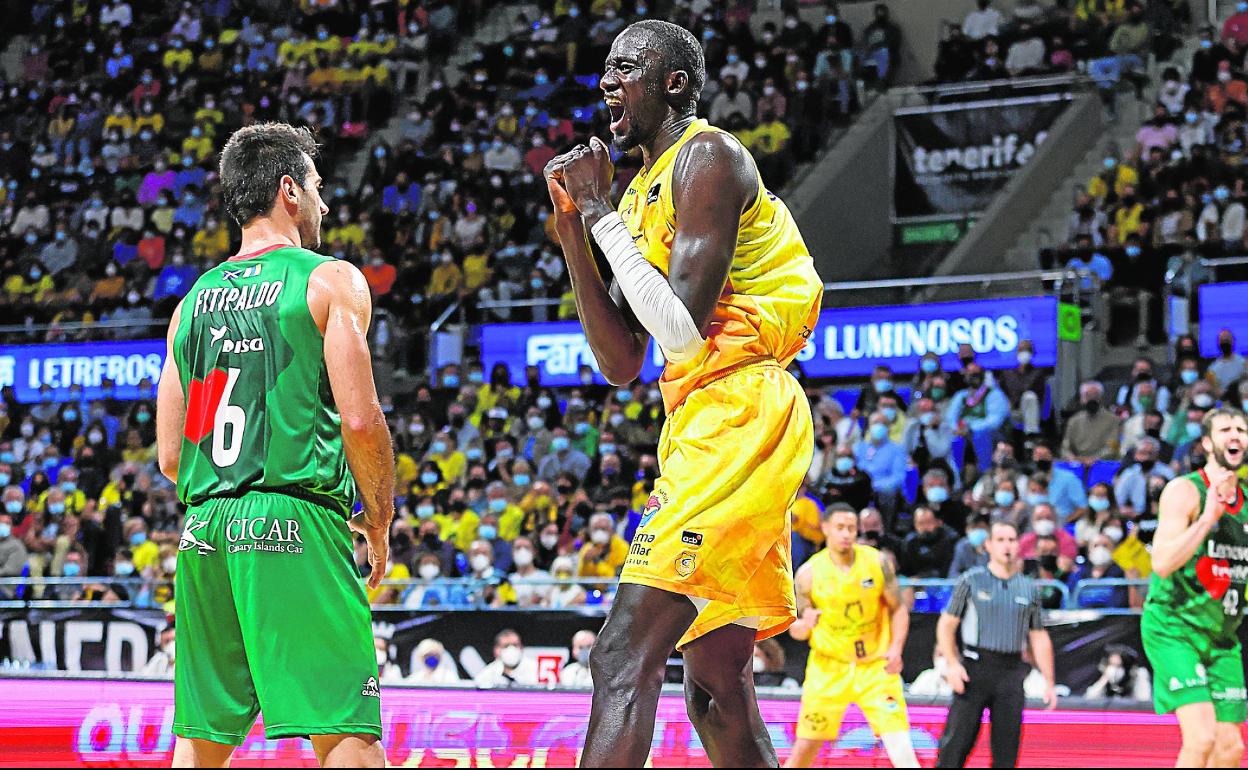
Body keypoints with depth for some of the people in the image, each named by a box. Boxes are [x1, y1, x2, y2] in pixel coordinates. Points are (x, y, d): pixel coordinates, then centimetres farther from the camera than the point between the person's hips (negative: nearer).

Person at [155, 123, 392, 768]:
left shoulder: (193, 300, 17)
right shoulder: (330, 280, 1)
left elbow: (170, 457, 14)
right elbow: (360, 421, -9)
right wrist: (379, 521, 4)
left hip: (206, 524, 6)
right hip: (297, 523, -6)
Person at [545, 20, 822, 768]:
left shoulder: (709, 158, -8)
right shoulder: (644, 190, 20)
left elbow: (684, 330, -19)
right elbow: (622, 364, 16)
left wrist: (601, 213, -11)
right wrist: (573, 233, 8)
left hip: (738, 416, -11)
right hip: (702, 420, 11)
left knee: (626, 653, -19)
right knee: (714, 683, 13)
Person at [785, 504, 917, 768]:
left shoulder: (878, 562, -6)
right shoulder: (809, 573, -7)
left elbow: (899, 609, 5)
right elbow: (796, 630, 1)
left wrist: (896, 649, -11)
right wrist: (805, 624, -23)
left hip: (876, 667, 0)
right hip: (829, 667, 0)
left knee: (899, 743, -12)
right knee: (805, 747, 1)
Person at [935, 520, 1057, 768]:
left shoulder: (1029, 589, 12)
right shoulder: (972, 581, 3)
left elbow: (1039, 638, 16)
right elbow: (946, 624, 2)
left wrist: (1049, 683, 11)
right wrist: (952, 663, -12)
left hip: (1011, 673, 3)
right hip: (975, 668, -3)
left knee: (1007, 748, 4)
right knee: (956, 743, -8)